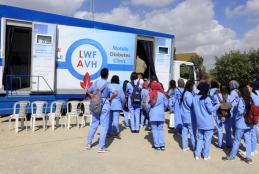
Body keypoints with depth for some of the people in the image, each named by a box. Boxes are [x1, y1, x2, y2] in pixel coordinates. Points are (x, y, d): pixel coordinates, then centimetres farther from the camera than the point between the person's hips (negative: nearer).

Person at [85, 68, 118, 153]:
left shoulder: (95, 83, 3)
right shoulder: (107, 85, -13)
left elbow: (88, 91, 14)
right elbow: (115, 93, -26)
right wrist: (110, 98, -10)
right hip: (105, 106, -5)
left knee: (94, 124, 18)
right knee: (104, 126, 2)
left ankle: (88, 143, 26)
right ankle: (101, 147, 5)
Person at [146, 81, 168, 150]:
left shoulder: (150, 95, -5)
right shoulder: (162, 94, -3)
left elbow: (147, 105, -6)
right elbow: (166, 104, 3)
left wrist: (149, 110, 13)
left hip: (153, 114, -1)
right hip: (161, 114, 1)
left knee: (154, 129, 7)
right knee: (160, 129, 11)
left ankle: (156, 145, 10)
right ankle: (162, 145, 10)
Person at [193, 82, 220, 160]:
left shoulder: (195, 98, 2)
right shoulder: (206, 98, -17)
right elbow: (210, 109, -14)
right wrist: (218, 105, -2)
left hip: (199, 123, 6)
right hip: (207, 123, -6)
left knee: (200, 138, 16)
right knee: (207, 139, 7)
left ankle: (197, 155, 19)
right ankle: (206, 155, 16)